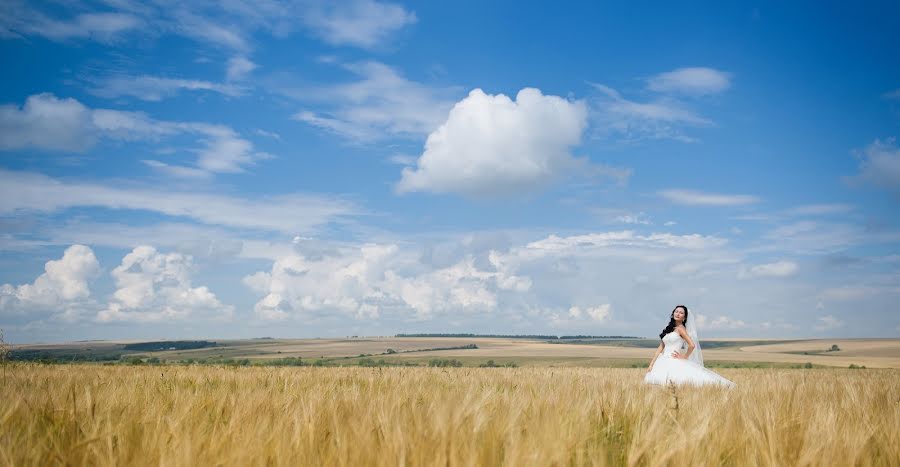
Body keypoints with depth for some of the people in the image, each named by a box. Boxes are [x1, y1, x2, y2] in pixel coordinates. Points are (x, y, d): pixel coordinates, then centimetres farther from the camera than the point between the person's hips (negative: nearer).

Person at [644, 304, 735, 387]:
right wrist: (651, 364, 10)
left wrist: (684, 357, -2)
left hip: (674, 363, -7)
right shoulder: (669, 329, 17)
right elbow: (661, 347, 16)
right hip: (663, 362, 7)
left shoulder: (680, 328, -4)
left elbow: (692, 345, -16)